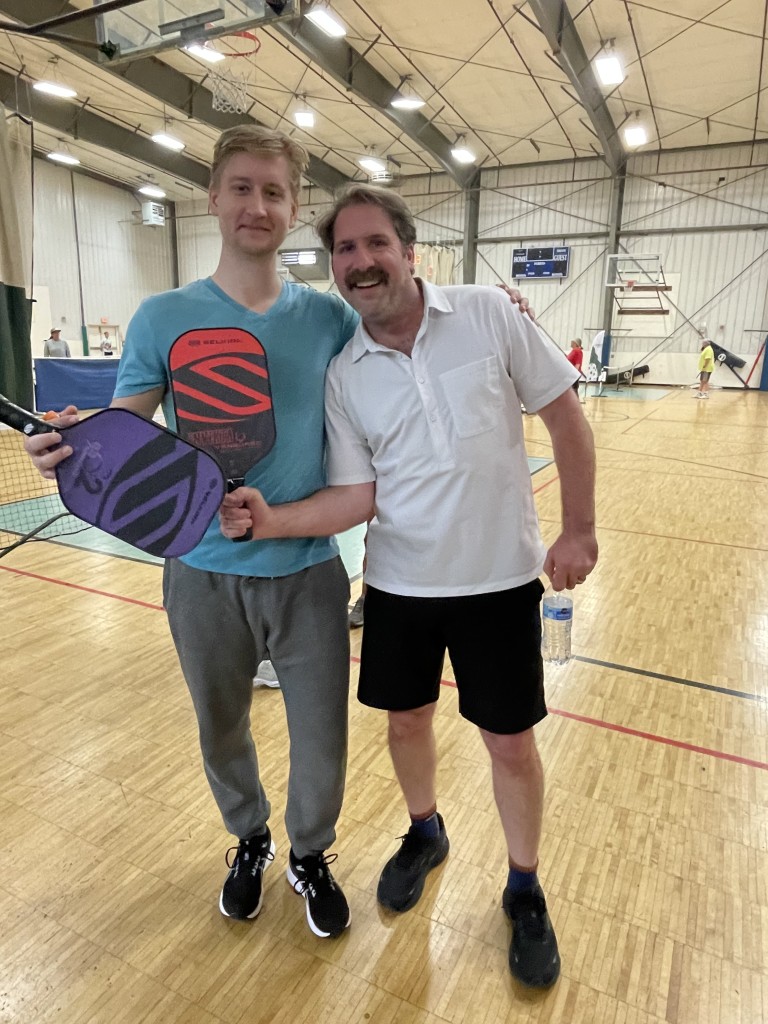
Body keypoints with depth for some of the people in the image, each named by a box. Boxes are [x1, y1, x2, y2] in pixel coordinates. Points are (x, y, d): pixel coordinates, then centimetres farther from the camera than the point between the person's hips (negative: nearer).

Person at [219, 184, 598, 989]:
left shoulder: (487, 314, -8)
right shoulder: (342, 376, -2)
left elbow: (564, 413, -3)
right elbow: (356, 495, -5)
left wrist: (578, 527, -6)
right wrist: (268, 519, -20)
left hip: (499, 579, -2)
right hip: (399, 584, 3)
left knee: (510, 743, 9)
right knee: (406, 720, 18)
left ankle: (524, 890, 38)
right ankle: (425, 834, 51)